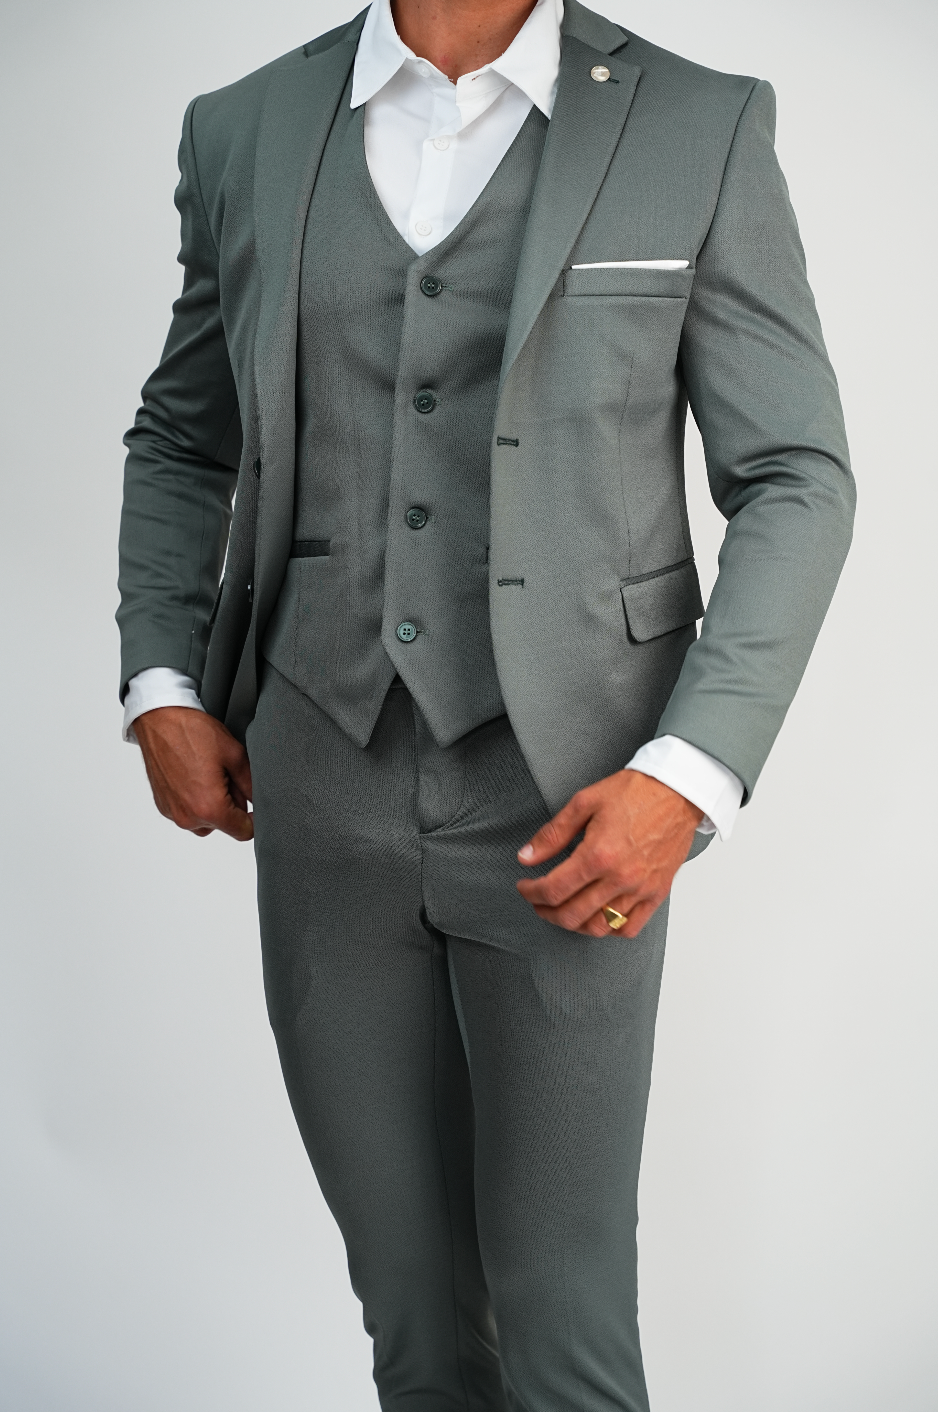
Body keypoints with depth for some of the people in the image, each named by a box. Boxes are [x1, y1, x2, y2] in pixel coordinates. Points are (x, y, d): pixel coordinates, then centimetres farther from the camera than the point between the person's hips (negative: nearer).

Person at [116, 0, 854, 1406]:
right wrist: (160, 689, 2)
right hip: (327, 780, 3)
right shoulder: (246, 130, 4)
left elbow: (796, 480, -4)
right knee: (399, 1255, 14)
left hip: (565, 802, -2)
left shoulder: (701, 128, -5)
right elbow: (183, 438, 16)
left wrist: (688, 777, -16)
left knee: (559, 1274, 4)